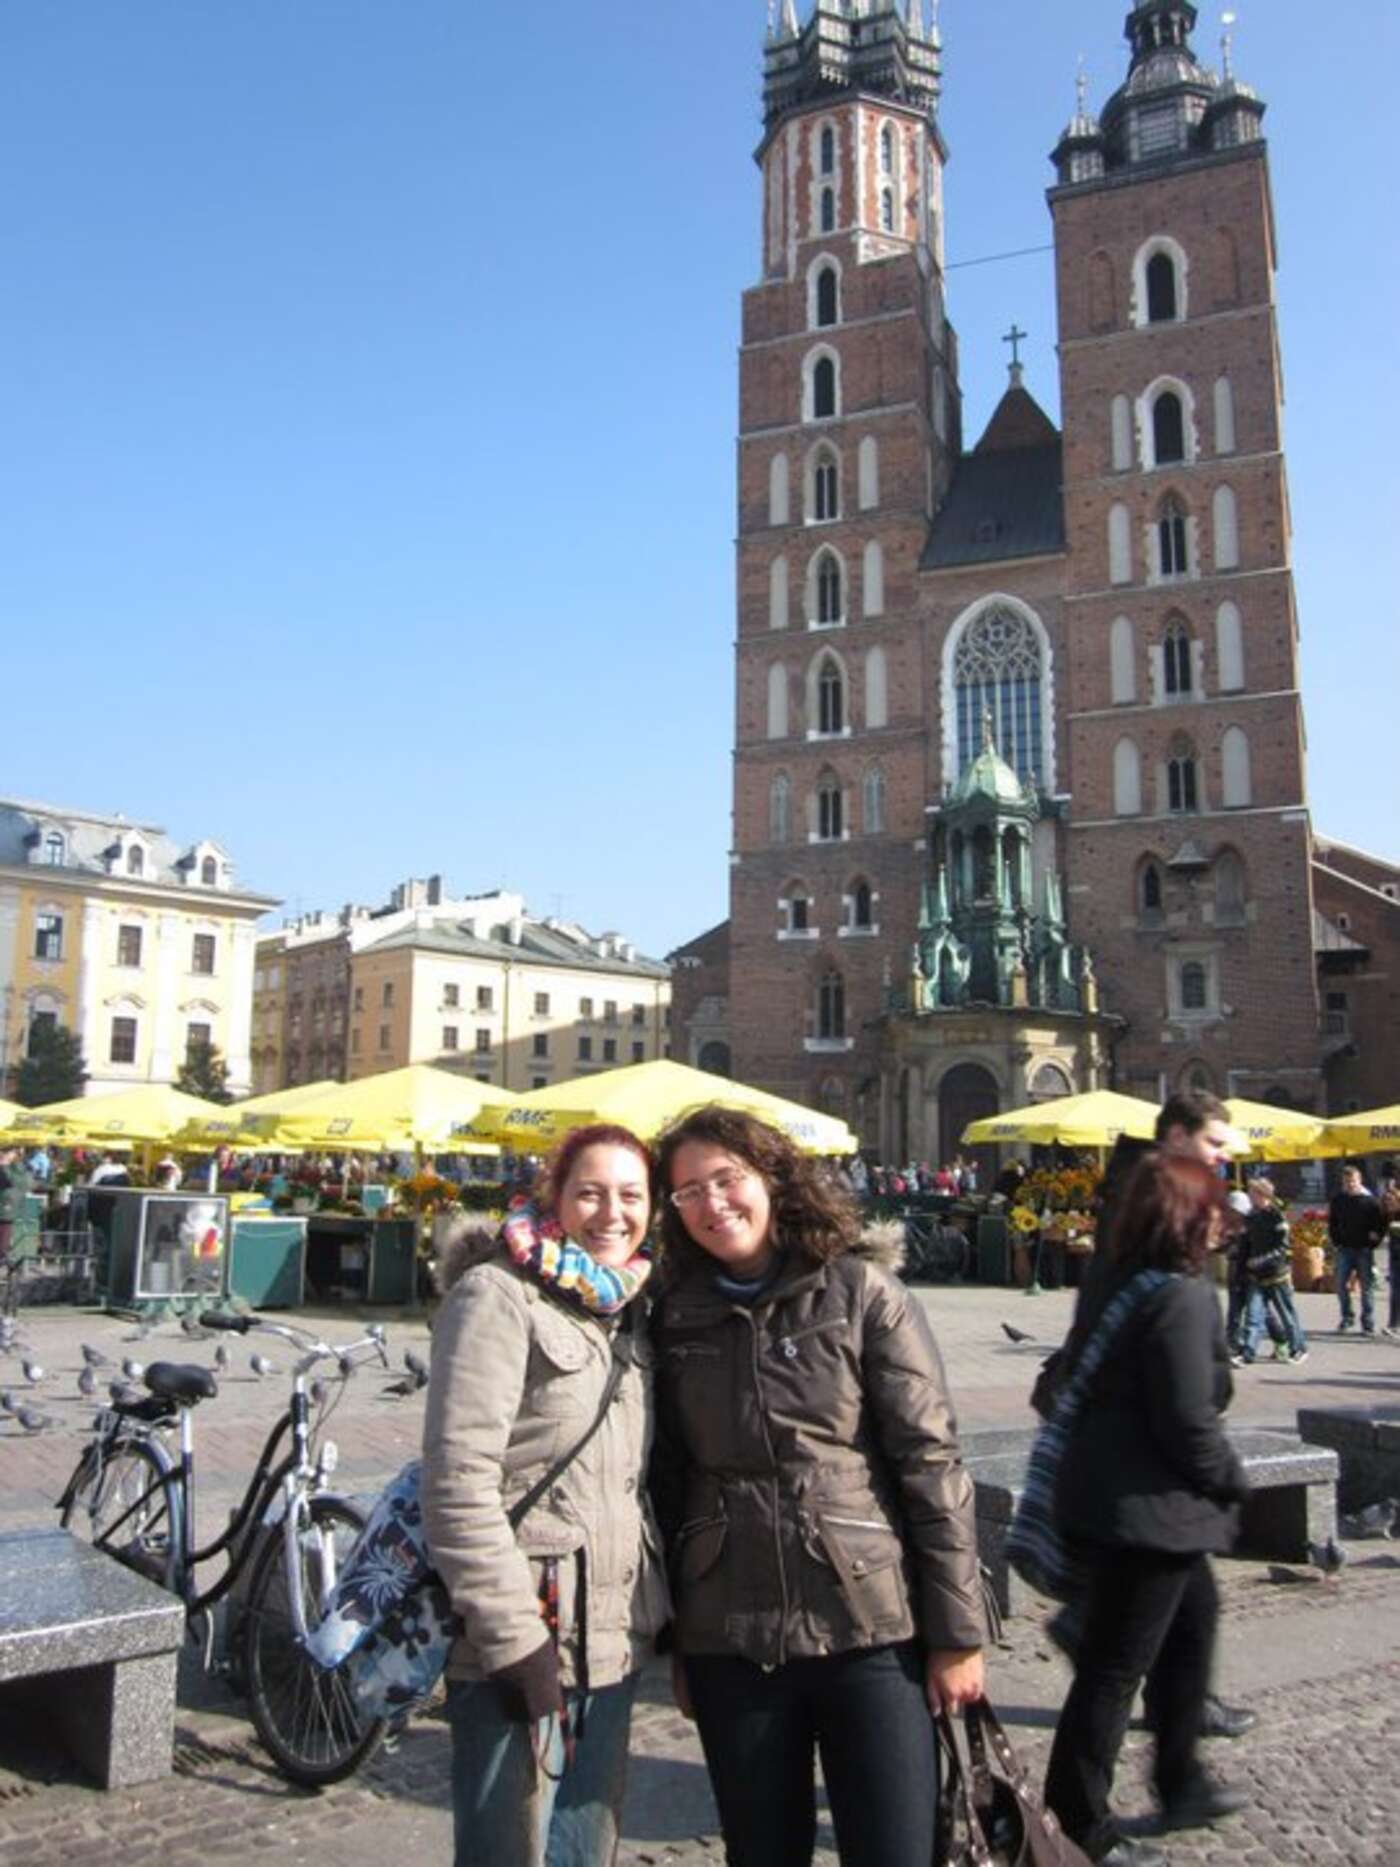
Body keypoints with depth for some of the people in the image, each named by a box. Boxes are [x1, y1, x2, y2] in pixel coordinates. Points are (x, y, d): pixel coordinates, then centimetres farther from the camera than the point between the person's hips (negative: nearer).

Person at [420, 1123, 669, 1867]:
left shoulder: (627, 1310, 11)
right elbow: (458, 1482, -19)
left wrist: (660, 1615, 12)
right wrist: (515, 1640, -19)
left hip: (613, 1644, 7)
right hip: (521, 1647, -7)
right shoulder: (499, 1297, -12)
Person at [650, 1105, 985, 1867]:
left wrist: (957, 1630, -8)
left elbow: (931, 1461, -6)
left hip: (871, 1628, -3)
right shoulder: (677, 1316, 4)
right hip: (728, 1640, 3)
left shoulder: (861, 1291, -4)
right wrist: (676, 1641, 10)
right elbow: (669, 1481, 8)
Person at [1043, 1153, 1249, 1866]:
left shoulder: (1115, 1283, 6)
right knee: (1116, 1665, 3)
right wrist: (1231, 1477, -4)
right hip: (1150, 1507, -10)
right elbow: (1189, 1421, -23)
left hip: (1103, 1490, 10)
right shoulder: (1183, 1297, -22)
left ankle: (1181, 1783, 41)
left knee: (1192, 1619, 27)